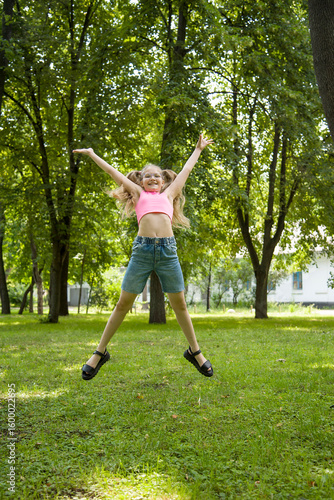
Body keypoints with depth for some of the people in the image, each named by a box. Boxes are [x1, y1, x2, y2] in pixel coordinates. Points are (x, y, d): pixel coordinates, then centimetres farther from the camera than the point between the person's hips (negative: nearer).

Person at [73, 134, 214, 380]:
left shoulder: (168, 194, 23)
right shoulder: (138, 193, 20)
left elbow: (186, 170, 35)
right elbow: (113, 172, 27)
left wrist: (198, 149, 46)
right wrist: (92, 154, 35)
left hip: (168, 249, 1)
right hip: (142, 249, -1)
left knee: (179, 303, 6)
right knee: (123, 303, 3)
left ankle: (195, 351, 21)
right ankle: (100, 352, 14)